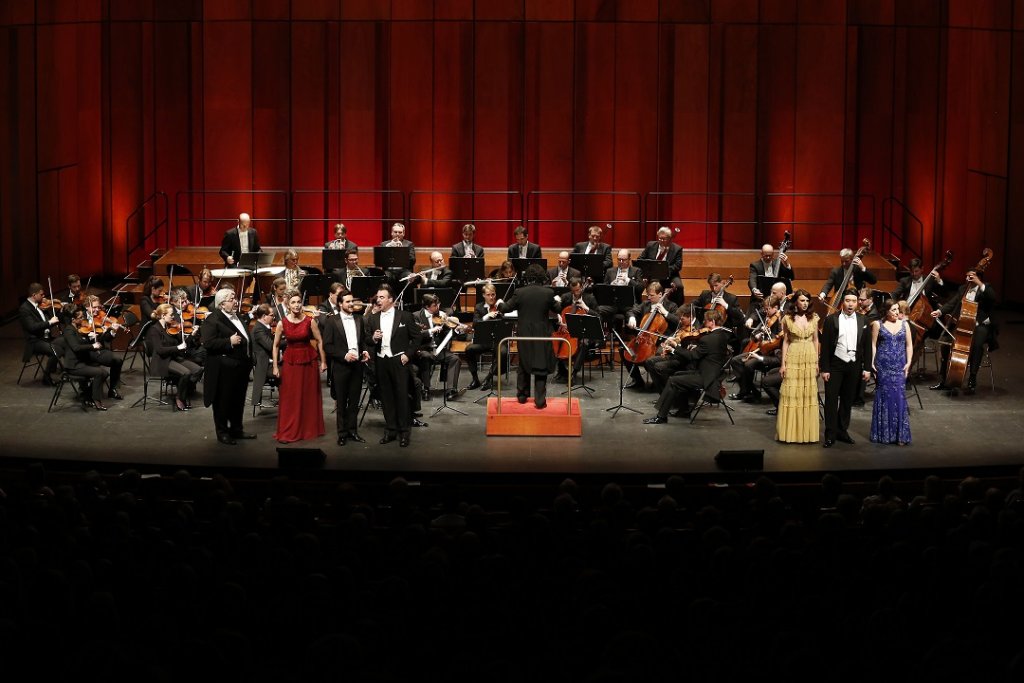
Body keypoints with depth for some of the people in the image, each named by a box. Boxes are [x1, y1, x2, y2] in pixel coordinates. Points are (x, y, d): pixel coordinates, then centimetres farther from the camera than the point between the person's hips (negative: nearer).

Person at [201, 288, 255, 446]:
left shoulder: (237, 317, 12)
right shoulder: (213, 320, -14)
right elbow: (207, 343, -23)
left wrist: (249, 360, 17)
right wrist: (229, 342, -25)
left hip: (241, 367, 8)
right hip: (224, 370, -8)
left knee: (239, 400, 15)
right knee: (223, 402, 3)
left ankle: (237, 429, 28)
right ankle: (222, 432, 13)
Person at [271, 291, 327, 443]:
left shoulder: (310, 321, -9)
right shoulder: (282, 323, -6)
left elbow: (320, 341, -2)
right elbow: (276, 345, 2)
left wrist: (323, 361, -2)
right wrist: (275, 366, -1)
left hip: (309, 359, 0)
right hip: (290, 360, 0)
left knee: (310, 395, 8)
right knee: (289, 398, 1)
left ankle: (310, 429, 23)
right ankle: (287, 433, 7)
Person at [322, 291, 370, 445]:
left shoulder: (359, 319, 9)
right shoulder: (331, 321, -6)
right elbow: (327, 345, -9)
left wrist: (365, 351, -1)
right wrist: (344, 355, -19)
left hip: (357, 365, 4)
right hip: (340, 367, -4)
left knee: (354, 401, 9)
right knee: (341, 402, 4)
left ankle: (352, 430, 19)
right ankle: (342, 433, 12)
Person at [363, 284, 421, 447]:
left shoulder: (405, 316, -3)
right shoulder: (372, 318, 8)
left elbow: (416, 337, 1)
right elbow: (366, 340, 9)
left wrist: (408, 354, -7)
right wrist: (373, 339, -13)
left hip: (399, 361, -4)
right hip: (381, 362, 4)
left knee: (402, 396, -1)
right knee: (386, 397, 7)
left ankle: (404, 432, 6)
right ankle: (390, 430, 16)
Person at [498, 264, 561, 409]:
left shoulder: (519, 293, -9)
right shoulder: (548, 293, -9)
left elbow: (506, 308, 1)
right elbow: (557, 310, 5)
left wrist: (500, 304, 24)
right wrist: (557, 301, 27)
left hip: (524, 335, 1)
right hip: (542, 335, -1)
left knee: (524, 365, 17)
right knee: (541, 367, 4)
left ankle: (522, 395, 24)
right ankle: (540, 400, 1)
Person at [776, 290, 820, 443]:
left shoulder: (813, 318, 5)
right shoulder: (788, 319, 0)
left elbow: (815, 340, 10)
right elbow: (785, 341, 2)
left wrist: (817, 362, 5)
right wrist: (782, 364, -3)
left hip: (810, 359, 2)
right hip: (793, 359, -2)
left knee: (809, 395, 4)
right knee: (790, 395, -2)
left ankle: (807, 432, 11)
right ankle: (790, 432, 5)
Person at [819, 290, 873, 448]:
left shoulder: (863, 321, 4)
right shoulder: (831, 320, -4)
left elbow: (867, 346, 6)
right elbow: (825, 346, -4)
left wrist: (867, 368, 1)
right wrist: (824, 369, -8)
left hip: (854, 366, 3)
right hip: (835, 365, -3)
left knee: (848, 400, 10)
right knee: (831, 399, -3)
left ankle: (842, 431, 21)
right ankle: (830, 435, 2)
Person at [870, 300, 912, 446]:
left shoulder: (904, 324, 8)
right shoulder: (878, 324, 2)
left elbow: (909, 345, 8)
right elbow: (873, 344, 1)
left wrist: (908, 363, -2)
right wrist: (872, 363, -6)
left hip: (899, 367, 1)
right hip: (883, 366, -1)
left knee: (899, 398, -4)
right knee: (884, 397, 3)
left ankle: (900, 434, 1)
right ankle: (883, 433, 11)